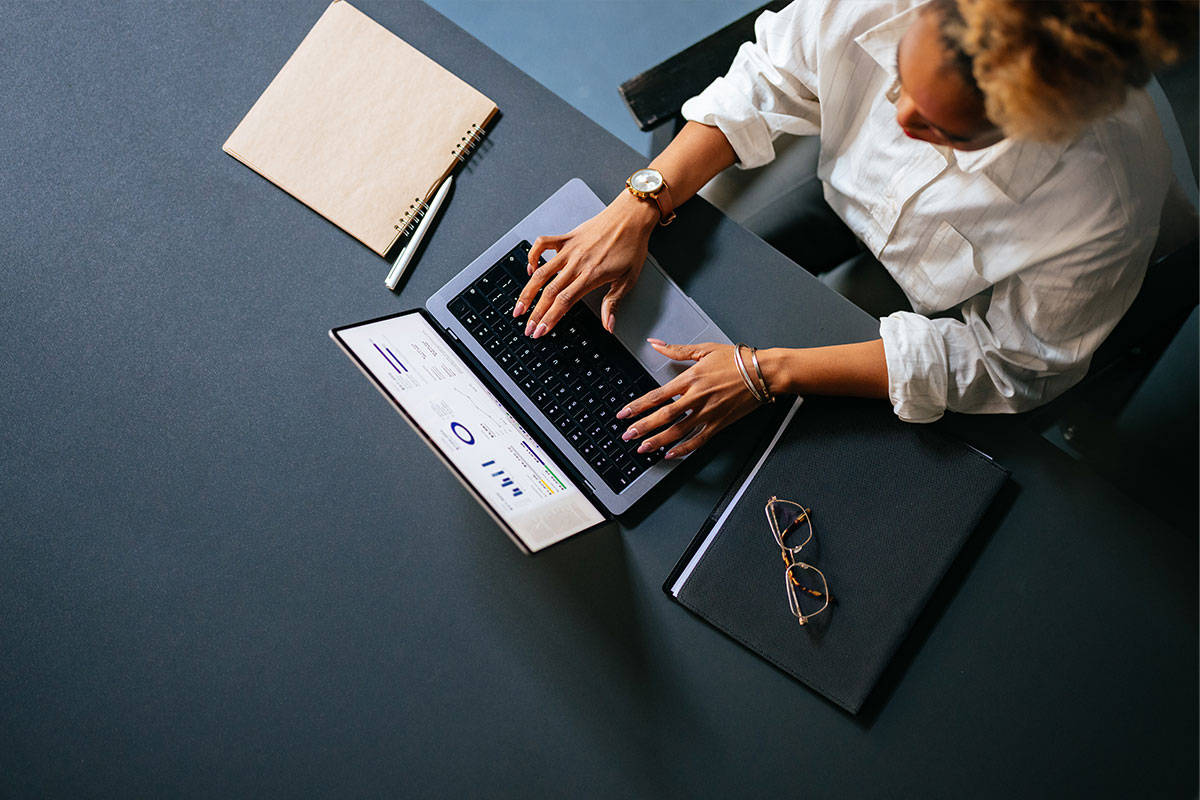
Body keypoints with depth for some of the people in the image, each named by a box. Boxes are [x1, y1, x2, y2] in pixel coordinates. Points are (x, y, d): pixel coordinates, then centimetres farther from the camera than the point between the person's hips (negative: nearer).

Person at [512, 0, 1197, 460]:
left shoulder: (1106, 210, -40)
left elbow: (1007, 364, -26)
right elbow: (759, 89, -14)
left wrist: (769, 375, -33)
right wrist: (637, 208, -26)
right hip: (837, 215, 4)